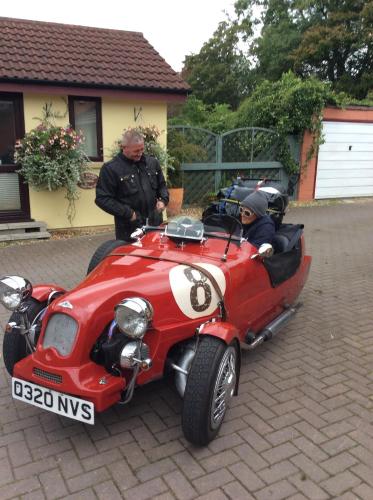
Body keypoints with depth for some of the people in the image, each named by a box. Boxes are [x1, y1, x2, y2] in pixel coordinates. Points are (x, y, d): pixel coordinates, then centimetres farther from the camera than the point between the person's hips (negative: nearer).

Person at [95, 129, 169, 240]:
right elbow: (102, 199, -12)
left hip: (155, 224, 5)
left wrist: (163, 200, 1)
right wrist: (128, 213, -16)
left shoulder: (152, 162, 9)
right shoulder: (110, 168, -9)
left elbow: (162, 185, 22)